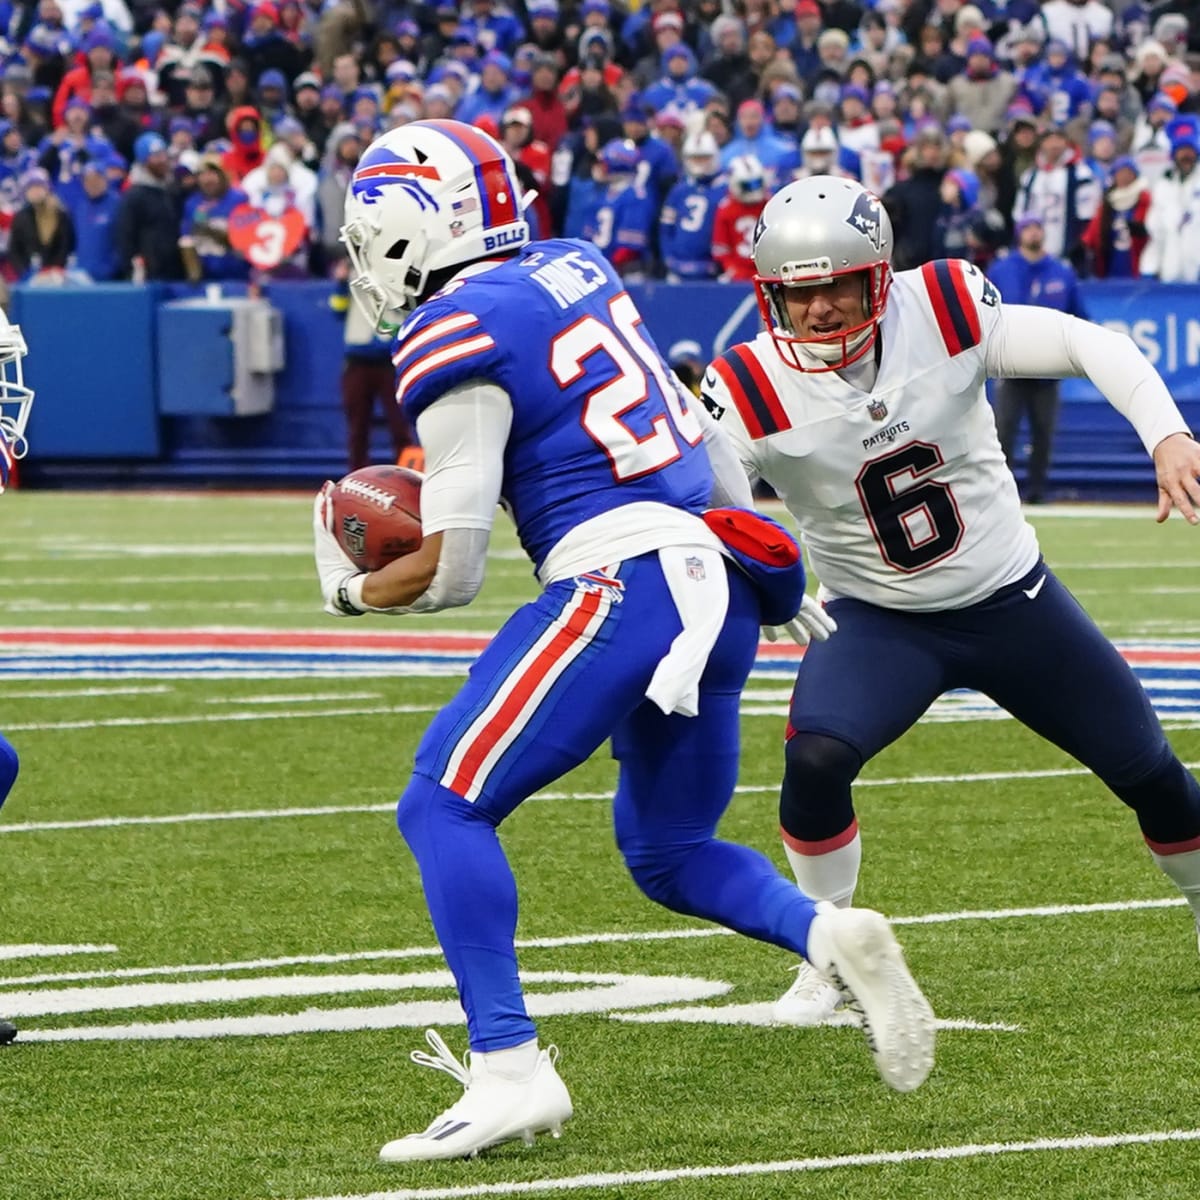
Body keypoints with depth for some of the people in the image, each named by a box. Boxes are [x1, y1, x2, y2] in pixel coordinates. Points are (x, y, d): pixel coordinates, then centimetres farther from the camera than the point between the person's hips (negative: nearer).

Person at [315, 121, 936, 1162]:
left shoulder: (461, 343, -7)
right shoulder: (578, 268, 15)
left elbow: (451, 574, -5)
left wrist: (352, 591, 13)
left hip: (627, 582, -9)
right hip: (722, 582, 9)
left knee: (445, 808, -5)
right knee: (668, 853, 23)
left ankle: (511, 1071, -14)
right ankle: (833, 937, -2)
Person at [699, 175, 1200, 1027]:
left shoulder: (942, 313, -20)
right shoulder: (753, 392, -21)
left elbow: (1093, 347, -19)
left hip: (1011, 597, 1)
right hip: (875, 622, -1)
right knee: (816, 759, -28)